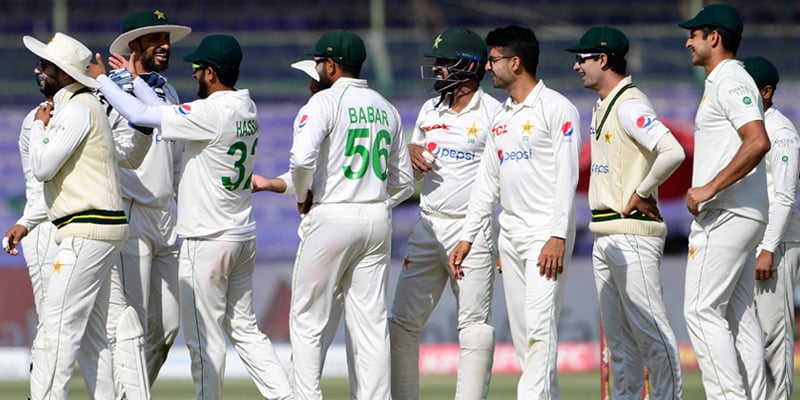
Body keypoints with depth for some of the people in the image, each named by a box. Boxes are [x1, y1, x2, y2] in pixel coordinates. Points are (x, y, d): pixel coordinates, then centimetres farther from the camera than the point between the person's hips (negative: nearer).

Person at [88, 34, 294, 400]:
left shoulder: (210, 113, -20)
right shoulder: (247, 110, 6)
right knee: (244, 328, 14)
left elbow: (139, 114, -18)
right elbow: (169, 114, 15)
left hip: (207, 241, -9)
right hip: (244, 236, 9)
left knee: (204, 338, 0)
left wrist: (102, 79, -4)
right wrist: (134, 79, 19)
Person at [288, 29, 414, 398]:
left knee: (308, 321, 1)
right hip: (378, 220, 6)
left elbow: (302, 157, -23)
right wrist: (376, 207, 16)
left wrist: (302, 196, -7)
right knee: (371, 324, 5)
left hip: (331, 218, -6)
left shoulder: (324, 102, -7)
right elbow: (403, 181, 17)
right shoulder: (387, 109, 14)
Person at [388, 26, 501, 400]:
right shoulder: (429, 110, 13)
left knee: (475, 325, -5)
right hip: (427, 227, 6)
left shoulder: (494, 114, -6)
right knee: (402, 322, 4)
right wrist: (411, 154, 1)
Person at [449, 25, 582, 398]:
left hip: (546, 231, -8)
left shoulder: (555, 108, -7)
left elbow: (567, 176, -13)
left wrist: (557, 237, -20)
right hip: (510, 234, 8)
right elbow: (487, 182, 21)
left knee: (539, 322, -16)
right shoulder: (500, 118, 17)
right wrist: (467, 237, 15)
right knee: (520, 329, 5)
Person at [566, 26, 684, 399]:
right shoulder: (601, 108, 17)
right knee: (618, 335, 11)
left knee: (648, 327, -10)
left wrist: (641, 192, -16)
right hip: (604, 236, 10)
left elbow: (673, 152, -27)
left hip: (633, 233, -10)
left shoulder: (630, 106, -14)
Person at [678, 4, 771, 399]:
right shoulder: (725, 82, 20)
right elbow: (750, 145, 25)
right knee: (739, 314, 9)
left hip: (727, 214, -11)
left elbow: (758, 142, -27)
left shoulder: (730, 81, -13)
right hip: (744, 216, 11)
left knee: (702, 310, -12)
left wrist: (709, 189, -25)